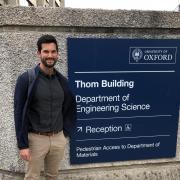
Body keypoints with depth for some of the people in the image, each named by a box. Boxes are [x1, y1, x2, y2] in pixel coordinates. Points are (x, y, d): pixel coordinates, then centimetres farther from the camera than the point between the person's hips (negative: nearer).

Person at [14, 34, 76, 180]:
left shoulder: (62, 80, 3)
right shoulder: (26, 79, -11)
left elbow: (70, 107, 13)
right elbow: (19, 113, -11)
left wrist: (66, 131, 10)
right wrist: (22, 145, -11)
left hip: (58, 138, 4)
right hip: (36, 139, -4)